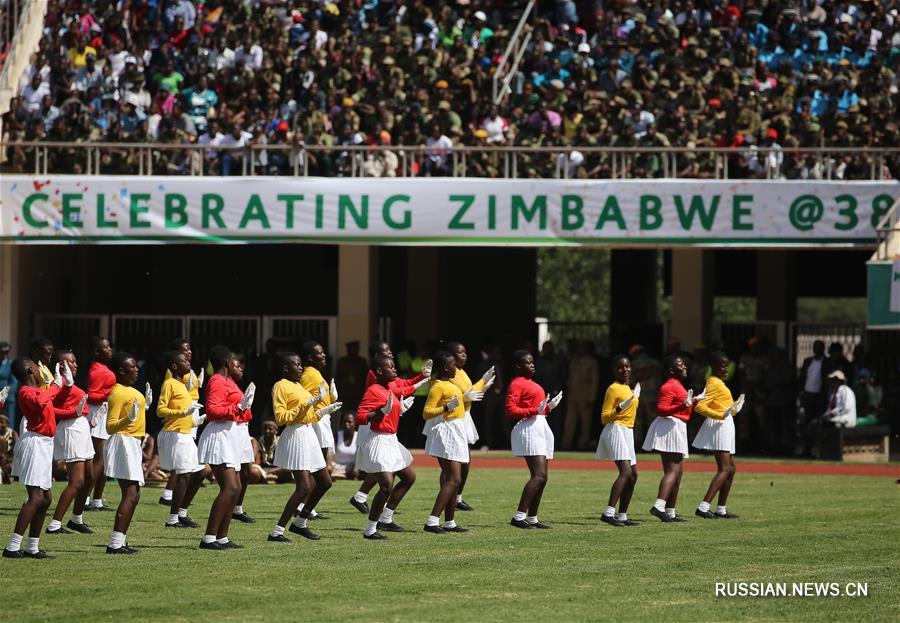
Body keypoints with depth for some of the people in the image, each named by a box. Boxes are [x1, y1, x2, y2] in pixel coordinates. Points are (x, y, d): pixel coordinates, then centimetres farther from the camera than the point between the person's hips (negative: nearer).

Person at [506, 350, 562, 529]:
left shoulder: (531, 384, 22)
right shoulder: (517, 384, -7)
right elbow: (511, 410, -17)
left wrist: (549, 407, 13)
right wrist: (535, 410, -23)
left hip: (541, 427, 10)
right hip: (529, 428, -10)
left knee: (541, 477, 9)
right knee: (539, 476, -20)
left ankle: (532, 519, 12)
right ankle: (519, 516, -24)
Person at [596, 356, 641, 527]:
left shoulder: (627, 388, 16)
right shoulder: (613, 389, -9)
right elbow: (604, 417, -11)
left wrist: (635, 398, 25)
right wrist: (619, 409, -26)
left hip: (628, 432, 10)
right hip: (616, 430, -10)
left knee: (633, 475, 13)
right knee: (625, 471, -24)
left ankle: (622, 516, 19)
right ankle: (609, 513, -33)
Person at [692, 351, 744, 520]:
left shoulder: (718, 382, 16)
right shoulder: (715, 384, -15)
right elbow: (700, 406, -24)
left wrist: (732, 408, 20)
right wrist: (721, 415, -31)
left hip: (725, 426, 11)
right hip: (719, 426, -11)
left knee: (731, 468, 16)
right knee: (724, 469, -15)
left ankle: (721, 510, 20)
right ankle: (703, 507, -24)